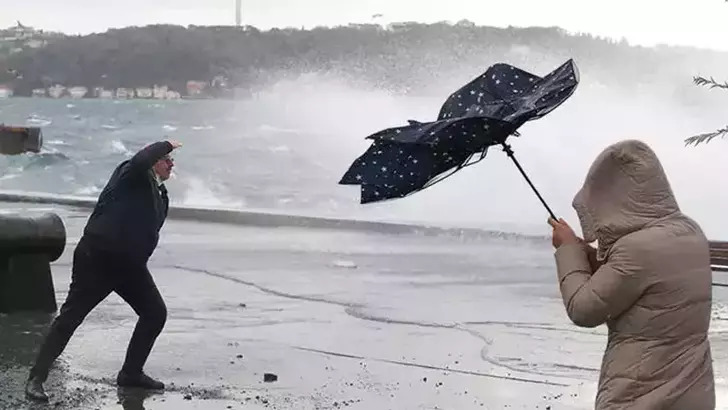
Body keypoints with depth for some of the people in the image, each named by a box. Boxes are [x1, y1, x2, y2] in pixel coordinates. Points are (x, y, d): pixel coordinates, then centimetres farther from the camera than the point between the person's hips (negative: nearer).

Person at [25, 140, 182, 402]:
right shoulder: (132, 175, -8)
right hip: (97, 258, -8)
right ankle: (36, 378, -1)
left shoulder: (159, 194, 13)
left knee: (156, 313, 7)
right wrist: (166, 145, -20)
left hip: (129, 264, 8)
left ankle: (131, 373, 20)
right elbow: (141, 160, -32)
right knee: (71, 316, -6)